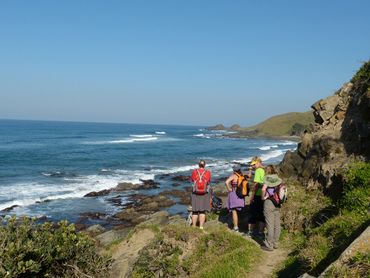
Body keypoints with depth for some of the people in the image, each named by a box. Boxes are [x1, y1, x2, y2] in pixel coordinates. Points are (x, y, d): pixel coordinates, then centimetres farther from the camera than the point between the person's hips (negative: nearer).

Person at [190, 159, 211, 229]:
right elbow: (208, 182, 3)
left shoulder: (194, 172, -6)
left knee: (195, 211, 9)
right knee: (202, 211, 5)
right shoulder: (207, 172, -8)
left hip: (196, 193, 1)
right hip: (205, 194, -1)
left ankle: (193, 227, 12)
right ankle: (201, 227, 5)